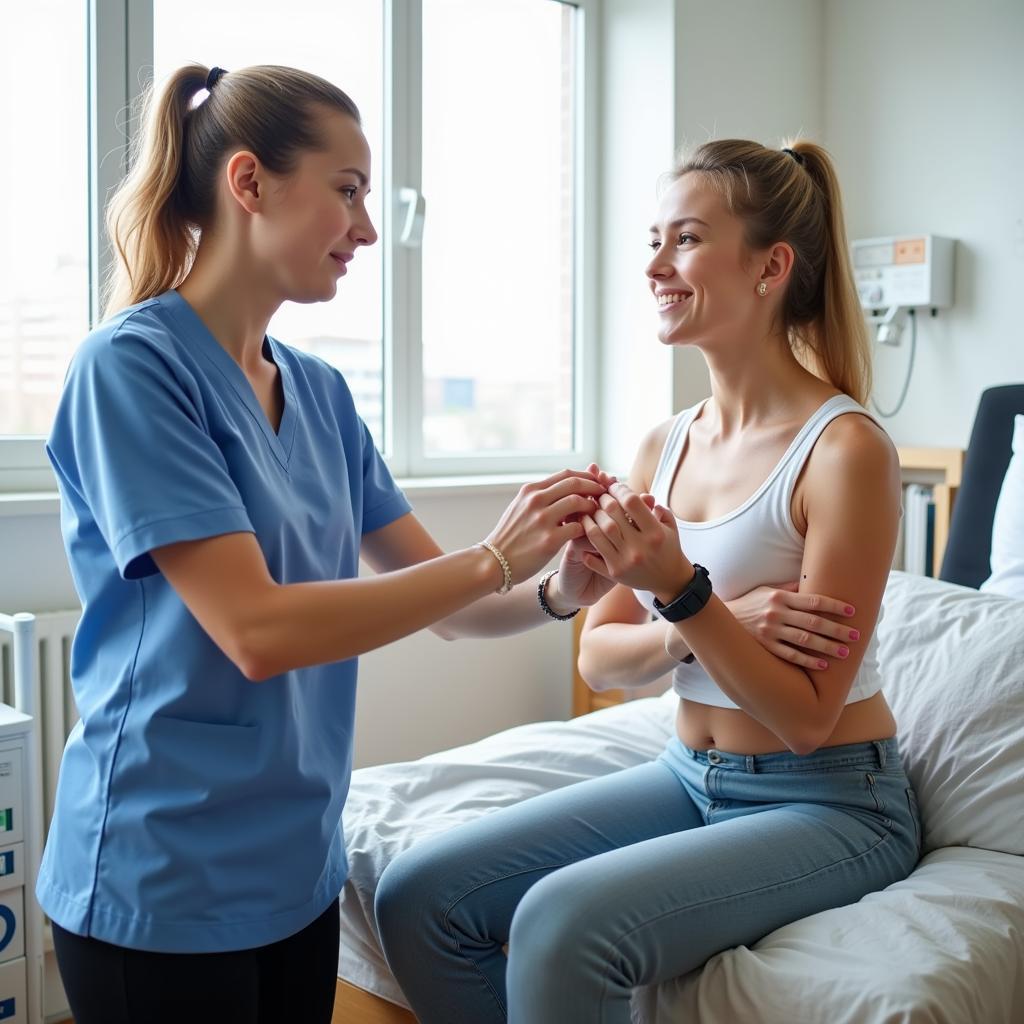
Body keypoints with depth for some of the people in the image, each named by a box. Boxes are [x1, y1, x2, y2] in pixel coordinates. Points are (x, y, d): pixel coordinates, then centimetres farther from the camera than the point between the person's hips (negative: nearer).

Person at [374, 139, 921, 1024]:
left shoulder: (844, 448, -17)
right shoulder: (665, 445, 3)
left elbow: (805, 716, -16)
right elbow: (599, 660, 3)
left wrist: (682, 590, -28)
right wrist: (693, 632, -16)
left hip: (828, 802, -6)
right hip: (689, 777, 6)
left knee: (564, 923, -29)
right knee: (418, 895, -8)